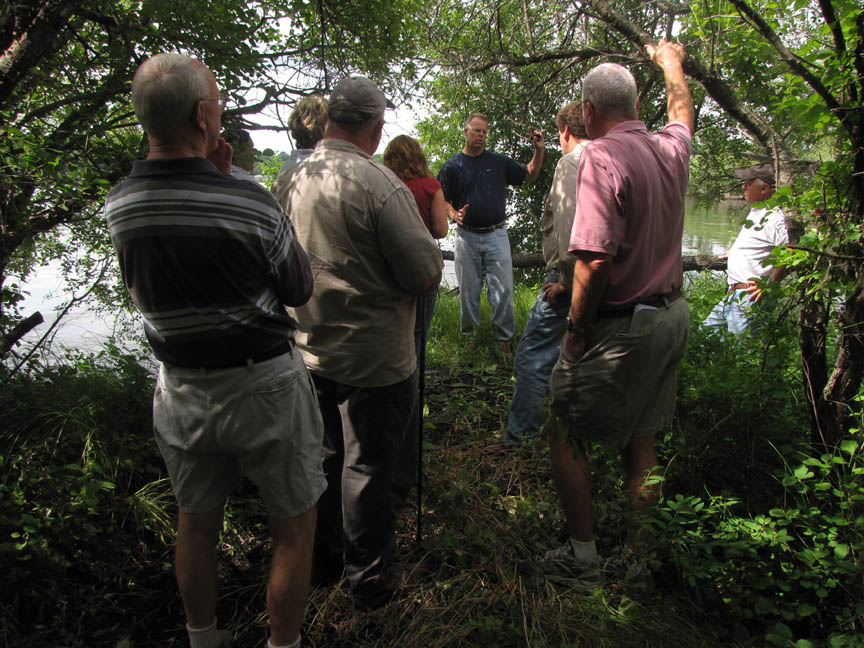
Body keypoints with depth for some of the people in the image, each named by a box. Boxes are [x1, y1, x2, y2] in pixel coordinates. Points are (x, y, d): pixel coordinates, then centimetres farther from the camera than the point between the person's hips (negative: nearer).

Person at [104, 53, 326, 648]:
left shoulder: (118, 205, -6)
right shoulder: (251, 204, -22)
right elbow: (300, 291, -6)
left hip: (181, 391, 6)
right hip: (263, 387, -5)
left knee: (196, 525, 24)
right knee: (294, 528, 15)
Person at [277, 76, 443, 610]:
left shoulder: (289, 179, 0)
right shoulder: (379, 184, -21)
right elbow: (428, 275, -20)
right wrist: (431, 259, 2)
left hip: (308, 351, 7)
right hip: (373, 358, -6)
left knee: (323, 457, 22)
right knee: (372, 470, 10)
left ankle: (322, 561, 41)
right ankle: (371, 580, 29)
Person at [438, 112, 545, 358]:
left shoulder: (499, 162, 9)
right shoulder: (452, 166, 4)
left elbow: (529, 175, 15)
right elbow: (443, 202, 5)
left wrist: (539, 150, 0)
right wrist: (454, 215, -16)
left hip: (496, 235, 1)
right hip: (466, 237, -1)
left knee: (503, 289, -1)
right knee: (468, 291, 7)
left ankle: (504, 339, 10)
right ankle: (469, 335, 23)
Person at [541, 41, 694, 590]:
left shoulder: (602, 156, -18)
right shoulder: (671, 148, 5)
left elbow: (595, 259, -29)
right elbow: (682, 109, 32)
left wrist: (576, 327, -16)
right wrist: (672, 61, 50)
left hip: (622, 325, -8)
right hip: (673, 317, 8)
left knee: (566, 436, 7)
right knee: (641, 438, 20)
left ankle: (583, 559, 18)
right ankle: (639, 554, 34)